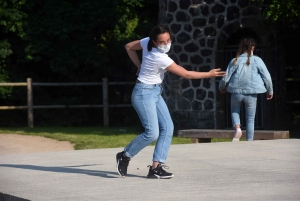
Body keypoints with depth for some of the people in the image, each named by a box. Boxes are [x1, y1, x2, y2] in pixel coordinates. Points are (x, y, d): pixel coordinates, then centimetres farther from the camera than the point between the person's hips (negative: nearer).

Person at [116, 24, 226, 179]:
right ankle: (124, 156, 5)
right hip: (144, 93, -9)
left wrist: (139, 66, 11)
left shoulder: (147, 43, -5)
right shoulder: (160, 58, -26)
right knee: (152, 133, -16)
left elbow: (129, 47, 10)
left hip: (155, 93, 9)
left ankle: (156, 167, -3)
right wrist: (209, 74, -14)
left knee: (167, 128, -1)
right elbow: (186, 74, -20)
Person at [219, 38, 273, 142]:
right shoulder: (257, 60, -5)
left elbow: (226, 78, 0)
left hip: (236, 92, 1)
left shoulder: (235, 61, -2)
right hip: (251, 94, -1)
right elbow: (267, 77, -5)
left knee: (235, 111, 25)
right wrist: (270, 91, 11)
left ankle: (237, 127, -3)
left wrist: (222, 88, 21)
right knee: (250, 119, 11)